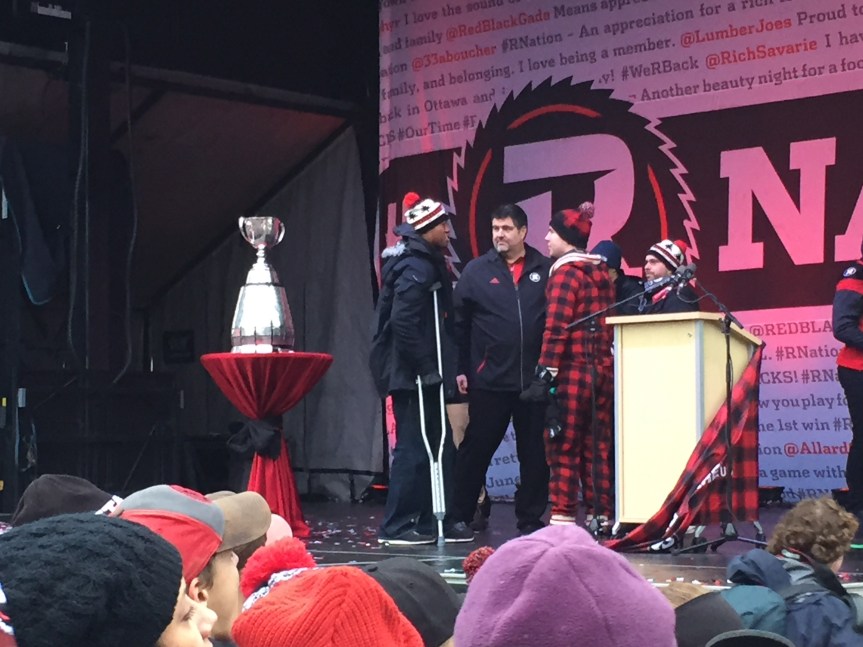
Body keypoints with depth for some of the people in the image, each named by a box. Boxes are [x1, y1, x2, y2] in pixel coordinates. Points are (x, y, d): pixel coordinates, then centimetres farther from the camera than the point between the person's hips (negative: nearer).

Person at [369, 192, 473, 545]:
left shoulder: (426, 264, 17)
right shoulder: (416, 268, -15)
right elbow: (403, 323, -23)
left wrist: (444, 369, 16)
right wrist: (425, 368, -20)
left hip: (420, 374, 10)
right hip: (413, 374, -10)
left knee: (439, 446, 12)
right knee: (415, 447, -5)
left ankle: (437, 521, 18)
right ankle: (396, 526, 1)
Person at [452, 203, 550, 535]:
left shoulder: (546, 270, 4)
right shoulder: (477, 271, 3)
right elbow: (459, 324, 3)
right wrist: (460, 369, -2)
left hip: (534, 380, 1)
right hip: (489, 381, -1)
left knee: (534, 453, 7)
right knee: (476, 450, 4)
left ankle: (530, 517, 16)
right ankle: (460, 515, 13)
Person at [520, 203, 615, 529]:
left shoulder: (565, 273, -10)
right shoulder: (601, 273, 13)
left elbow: (557, 329, -16)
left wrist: (545, 374, -17)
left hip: (572, 372, -8)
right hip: (603, 371, 8)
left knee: (563, 448, -3)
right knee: (597, 448, 10)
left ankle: (563, 517, -5)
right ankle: (601, 517, 12)